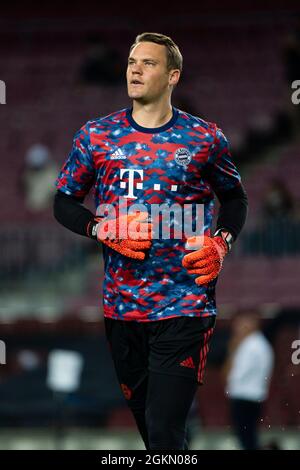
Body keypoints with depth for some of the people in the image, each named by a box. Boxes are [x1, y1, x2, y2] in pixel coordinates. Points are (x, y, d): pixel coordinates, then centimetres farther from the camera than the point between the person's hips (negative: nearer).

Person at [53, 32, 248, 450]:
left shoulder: (206, 139, 2)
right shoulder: (97, 136, 5)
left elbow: (235, 199, 16)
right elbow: (64, 203, 11)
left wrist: (221, 244, -3)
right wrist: (104, 230, -7)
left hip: (184, 307, -3)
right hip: (121, 307, 3)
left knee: (165, 431, -14)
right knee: (145, 419, 13)